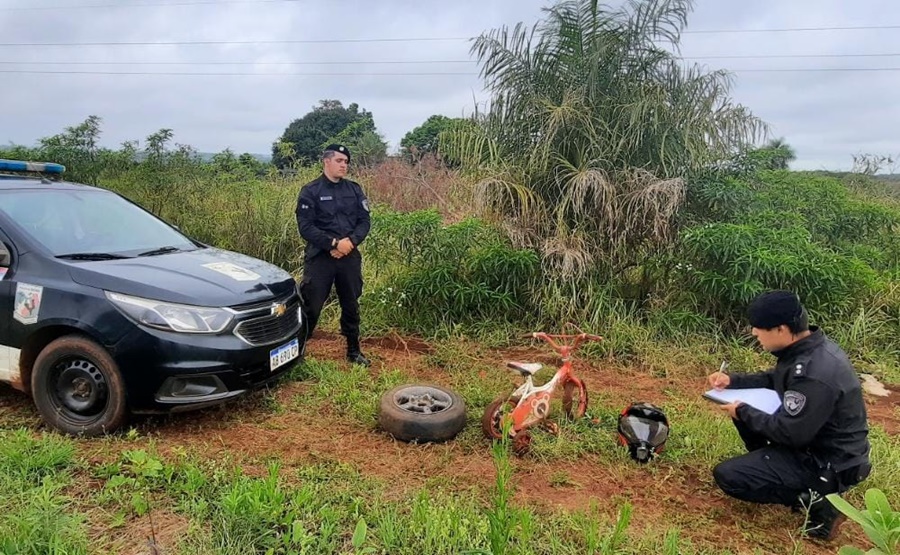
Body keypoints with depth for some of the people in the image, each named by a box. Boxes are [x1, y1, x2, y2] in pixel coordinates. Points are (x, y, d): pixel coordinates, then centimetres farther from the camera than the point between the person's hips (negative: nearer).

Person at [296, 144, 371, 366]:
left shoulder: (354, 189, 8)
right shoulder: (310, 191, -4)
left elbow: (364, 221, 5)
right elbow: (306, 227, -12)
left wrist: (350, 242, -13)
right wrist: (334, 243, -19)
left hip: (350, 256, 4)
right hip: (320, 257, -4)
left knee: (351, 305, 14)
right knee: (311, 306, -1)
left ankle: (354, 351, 27)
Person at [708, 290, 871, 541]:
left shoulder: (814, 373, -33)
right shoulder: (808, 347, -3)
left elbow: (790, 434, -26)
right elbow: (774, 380, 14)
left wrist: (743, 412, -14)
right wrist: (732, 380, 3)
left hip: (827, 463, -9)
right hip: (811, 435, 9)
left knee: (727, 476, -14)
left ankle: (815, 500, -5)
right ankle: (770, 469, 16)